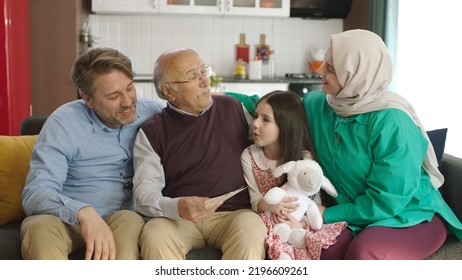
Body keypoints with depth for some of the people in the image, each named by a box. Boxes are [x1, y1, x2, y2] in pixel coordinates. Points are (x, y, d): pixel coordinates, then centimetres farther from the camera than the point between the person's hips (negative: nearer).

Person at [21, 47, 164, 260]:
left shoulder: (153, 113, 2)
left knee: (130, 221, -34)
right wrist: (84, 213, -39)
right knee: (41, 228, -35)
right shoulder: (64, 122, -8)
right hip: (68, 218, -1)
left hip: (126, 219, 2)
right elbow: (35, 193, -18)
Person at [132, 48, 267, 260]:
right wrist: (177, 207, -24)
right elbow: (144, 196, -3)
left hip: (234, 213, 1)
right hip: (175, 217, 0)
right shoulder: (152, 132, 5)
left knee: (251, 231, -33)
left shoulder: (233, 108, 11)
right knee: (155, 236, -33)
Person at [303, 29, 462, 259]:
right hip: (357, 215, 5)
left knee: (363, 252, -36)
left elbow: (386, 200, -23)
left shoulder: (391, 122, -24)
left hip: (412, 217, -4)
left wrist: (328, 215, -20)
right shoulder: (316, 105, -4)